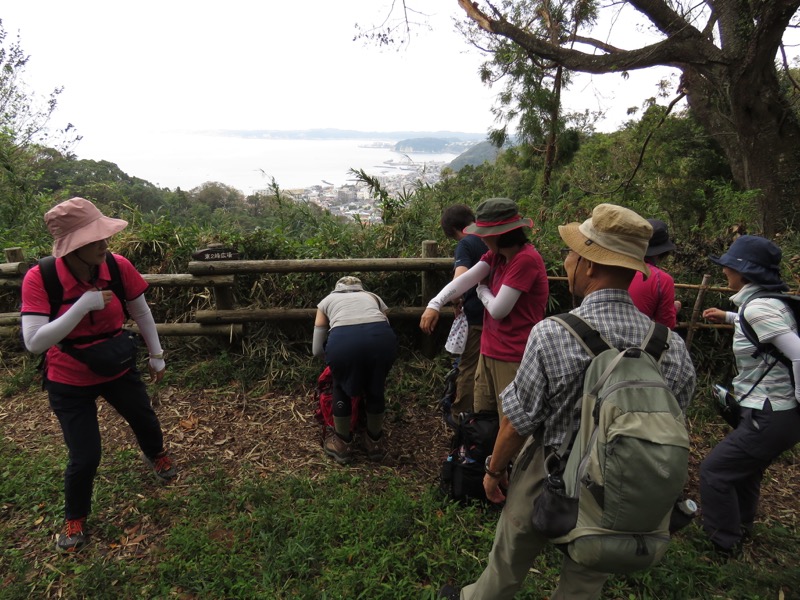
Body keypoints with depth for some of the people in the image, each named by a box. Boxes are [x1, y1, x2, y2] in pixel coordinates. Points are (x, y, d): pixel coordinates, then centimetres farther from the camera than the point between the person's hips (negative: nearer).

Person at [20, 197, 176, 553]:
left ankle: (155, 455, 59)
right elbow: (34, 342, -31)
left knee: (146, 422, 21)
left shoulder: (119, 267, -19)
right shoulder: (39, 279, -26)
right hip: (69, 383, -3)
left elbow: (141, 313, -3)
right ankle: (74, 518, 33)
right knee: (85, 458, 0)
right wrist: (83, 306, -39)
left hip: (118, 370, 3)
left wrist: (156, 355, 5)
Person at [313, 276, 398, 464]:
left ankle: (342, 444, 40)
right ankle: (375, 442, 44)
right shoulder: (373, 297, 38)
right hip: (382, 337, 2)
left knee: (342, 388, 29)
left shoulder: (328, 300, 35)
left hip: (343, 340, -1)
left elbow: (317, 350, 31)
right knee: (376, 389, 30)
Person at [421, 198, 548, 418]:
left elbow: (498, 309, -22)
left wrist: (482, 290, -1)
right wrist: (435, 304, -19)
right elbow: (466, 279, -6)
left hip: (513, 358, -8)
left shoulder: (526, 260, -22)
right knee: (481, 416, 19)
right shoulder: (496, 254, 6)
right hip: (489, 351, 8)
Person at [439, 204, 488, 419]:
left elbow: (460, 280, -32)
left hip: (476, 316, -7)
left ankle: (461, 415, 20)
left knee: (468, 368, 7)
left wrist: (456, 302, -15)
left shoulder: (466, 244, -15)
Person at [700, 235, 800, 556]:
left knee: (714, 471, 4)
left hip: (770, 418, -9)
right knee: (744, 471, 27)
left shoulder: (758, 308, -24)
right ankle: (739, 531, 48)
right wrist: (729, 317, 31)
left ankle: (723, 544, 22)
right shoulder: (771, 301, 5)